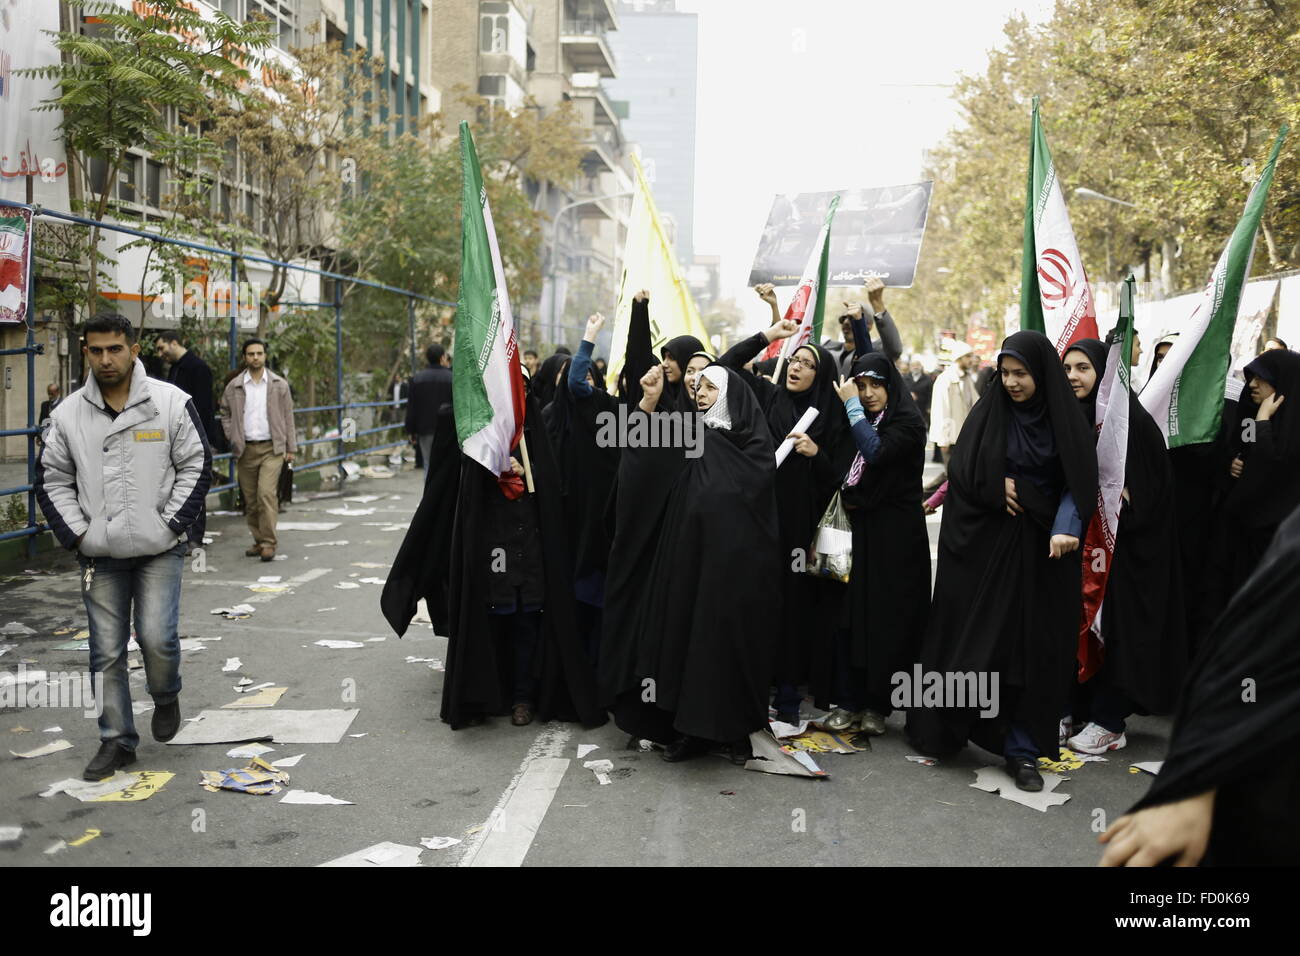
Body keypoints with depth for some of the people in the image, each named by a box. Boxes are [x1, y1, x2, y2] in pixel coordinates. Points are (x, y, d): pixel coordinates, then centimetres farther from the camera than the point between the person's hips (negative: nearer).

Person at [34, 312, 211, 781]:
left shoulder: (172, 402, -4)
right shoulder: (68, 413, 3)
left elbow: (196, 466, -1)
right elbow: (51, 479, 10)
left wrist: (169, 524, -8)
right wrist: (76, 532, -1)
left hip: (159, 549, -2)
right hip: (100, 554, 3)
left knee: (156, 637, -12)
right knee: (106, 651, 6)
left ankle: (166, 696, 21)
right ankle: (117, 740, 20)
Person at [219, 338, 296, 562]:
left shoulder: (279, 385, 5)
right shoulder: (234, 386, 7)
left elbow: (288, 417, 8)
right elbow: (225, 413, 17)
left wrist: (291, 448, 5)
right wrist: (232, 438, 4)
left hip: (271, 448, -2)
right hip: (245, 449, 2)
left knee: (266, 493, -16)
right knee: (250, 499, 6)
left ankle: (268, 543, -12)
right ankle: (258, 541, 18)